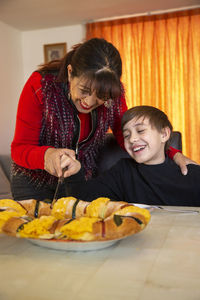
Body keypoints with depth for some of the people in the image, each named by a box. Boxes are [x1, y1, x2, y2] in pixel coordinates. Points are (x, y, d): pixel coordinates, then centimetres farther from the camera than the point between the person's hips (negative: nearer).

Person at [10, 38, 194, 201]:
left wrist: (173, 154, -20)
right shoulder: (41, 85, -25)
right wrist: (46, 155, -47)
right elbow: (19, 148, -24)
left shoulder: (113, 92, -16)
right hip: (34, 181, -1)